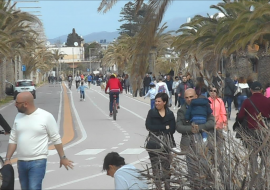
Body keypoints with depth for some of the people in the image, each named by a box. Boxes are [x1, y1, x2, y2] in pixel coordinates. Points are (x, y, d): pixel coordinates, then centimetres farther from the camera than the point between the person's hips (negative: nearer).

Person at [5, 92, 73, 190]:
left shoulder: (46, 116, -8)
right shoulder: (18, 117, 6)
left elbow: (56, 139, -1)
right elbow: (13, 140, 11)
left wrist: (63, 157, 4)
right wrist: (7, 159, 4)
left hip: (38, 162, -6)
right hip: (21, 162, 6)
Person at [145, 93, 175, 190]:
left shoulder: (170, 114, 6)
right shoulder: (152, 112, 6)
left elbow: (172, 129, -3)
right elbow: (148, 126, -7)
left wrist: (157, 129, -9)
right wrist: (164, 127, -9)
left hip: (167, 143, 0)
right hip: (154, 143, 0)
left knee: (166, 166, 0)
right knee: (155, 166, -1)